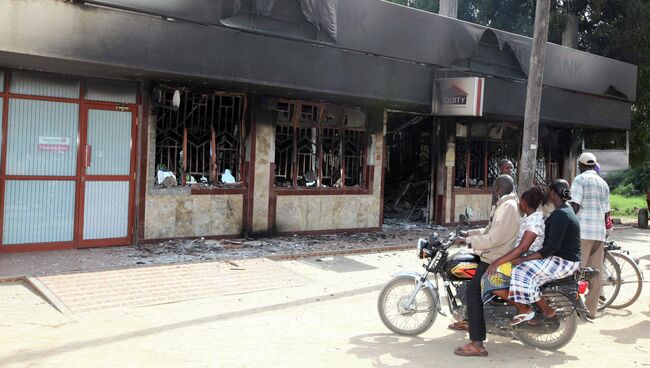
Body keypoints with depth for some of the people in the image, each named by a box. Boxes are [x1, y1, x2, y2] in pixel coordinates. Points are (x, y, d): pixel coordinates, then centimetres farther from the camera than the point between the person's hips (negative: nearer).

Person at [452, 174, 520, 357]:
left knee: (473, 291, -20)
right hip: (494, 255, 11)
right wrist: (468, 233, 13)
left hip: (495, 259, -11)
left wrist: (467, 240, -18)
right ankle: (469, 320, 28)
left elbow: (494, 238, -26)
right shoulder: (506, 204, 14)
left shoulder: (508, 206, -20)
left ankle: (477, 344, -22)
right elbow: (491, 230, 20)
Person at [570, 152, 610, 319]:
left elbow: (575, 206, -14)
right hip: (600, 232, 7)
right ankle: (591, 310, 11)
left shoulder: (580, 179, -3)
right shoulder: (604, 183, 18)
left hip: (582, 232, -7)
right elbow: (606, 212, 17)